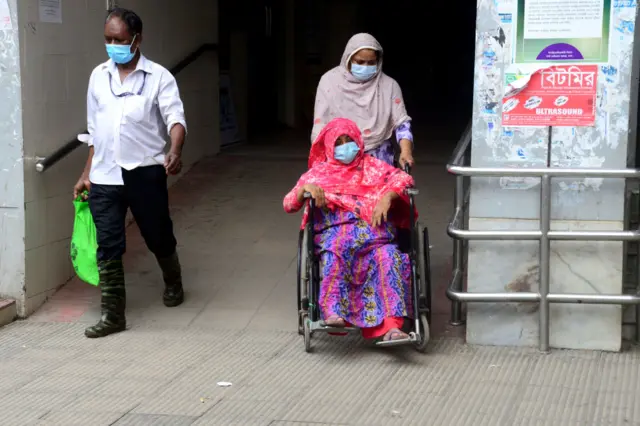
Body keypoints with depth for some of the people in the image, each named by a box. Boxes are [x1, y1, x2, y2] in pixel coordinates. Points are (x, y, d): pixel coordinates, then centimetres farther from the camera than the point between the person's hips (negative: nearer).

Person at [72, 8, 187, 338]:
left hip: (145, 172, -3)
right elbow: (95, 130, 16)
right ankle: (112, 314, 4)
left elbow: (175, 118, -16)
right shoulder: (98, 76, 8)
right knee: (107, 246, -2)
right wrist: (87, 172, 14)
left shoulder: (158, 77, -5)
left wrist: (175, 151, -36)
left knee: (159, 237, 13)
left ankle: (173, 282, 42)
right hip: (105, 175, 3)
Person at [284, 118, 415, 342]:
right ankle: (332, 312, -50)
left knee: (389, 257, -33)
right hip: (336, 230, 0)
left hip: (374, 230, 0)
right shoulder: (319, 172, 25)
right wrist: (305, 188, -6)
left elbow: (403, 178, 12)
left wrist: (387, 197, -8)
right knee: (333, 256, -39)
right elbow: (288, 204, 16)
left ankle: (392, 326, -43)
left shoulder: (372, 166, 27)